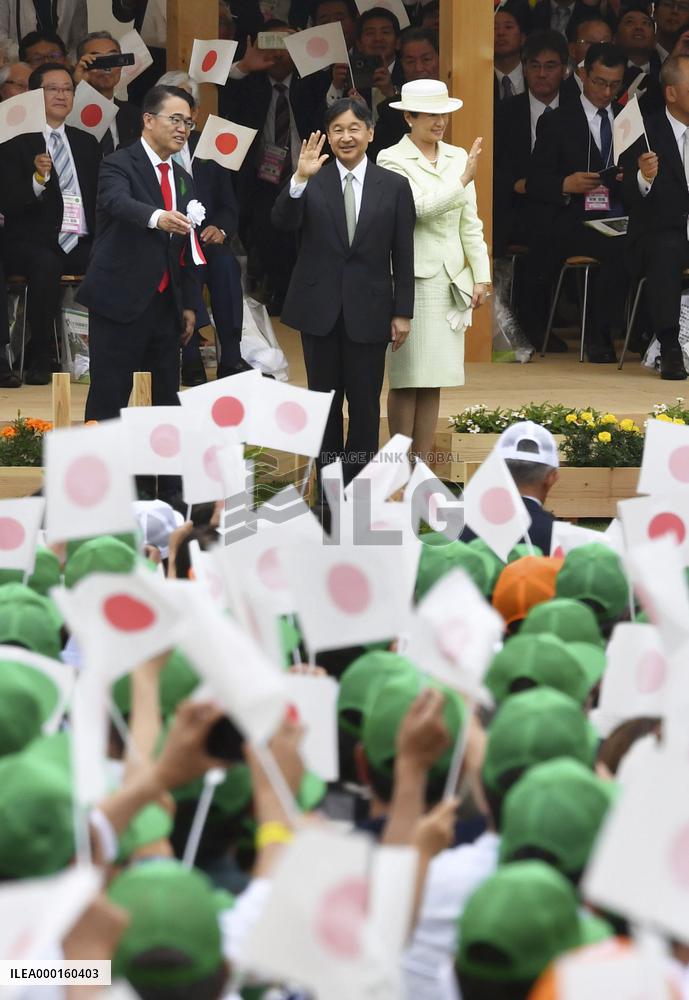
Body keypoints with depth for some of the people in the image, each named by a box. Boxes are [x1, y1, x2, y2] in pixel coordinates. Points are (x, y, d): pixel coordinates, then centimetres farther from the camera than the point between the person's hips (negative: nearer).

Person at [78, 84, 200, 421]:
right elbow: (117, 202, -28)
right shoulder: (119, 165, -5)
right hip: (120, 304, -7)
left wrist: (189, 303, 15)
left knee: (166, 401, 5)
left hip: (165, 305, 7)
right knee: (108, 402, -6)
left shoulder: (183, 180, 17)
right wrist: (157, 217, -47)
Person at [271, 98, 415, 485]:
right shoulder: (312, 183, 2)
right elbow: (283, 221, -14)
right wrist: (300, 179, -29)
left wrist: (403, 312, 0)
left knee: (365, 403, 1)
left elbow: (404, 255, 3)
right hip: (320, 308, 1)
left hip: (367, 309, -1)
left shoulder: (394, 187, 2)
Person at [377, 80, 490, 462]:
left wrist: (481, 276, 8)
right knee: (407, 378, -2)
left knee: (434, 379, 7)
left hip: (450, 281, 5)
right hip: (411, 278, -5)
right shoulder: (393, 160, -5)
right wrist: (463, 180, -13)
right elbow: (420, 207, -19)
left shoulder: (457, 158, 11)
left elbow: (470, 223, 12)